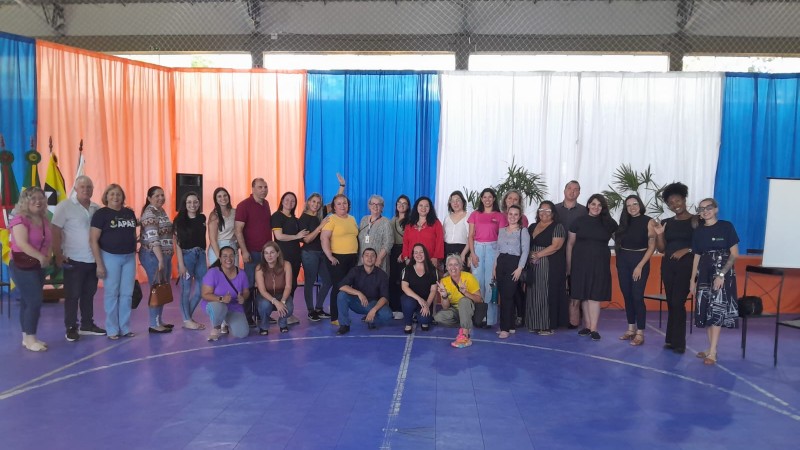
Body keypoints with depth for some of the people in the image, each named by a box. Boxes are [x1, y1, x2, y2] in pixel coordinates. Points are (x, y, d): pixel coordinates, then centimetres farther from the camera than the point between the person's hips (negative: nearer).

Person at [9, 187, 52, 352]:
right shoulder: (20, 219, -14)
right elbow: (22, 243, -24)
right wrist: (41, 257, -26)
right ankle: (30, 339, 0)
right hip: (22, 266, -8)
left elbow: (48, 242, 13)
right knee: (34, 302, -9)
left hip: (38, 266, 8)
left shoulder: (44, 220, 10)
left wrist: (48, 257, -5)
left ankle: (27, 337, 20)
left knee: (27, 302, 13)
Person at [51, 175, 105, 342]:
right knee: (73, 295, 3)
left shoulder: (97, 208, 7)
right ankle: (71, 328, 13)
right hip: (74, 259, -5)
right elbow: (55, 232, -8)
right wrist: (58, 255, -13)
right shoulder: (65, 206, -6)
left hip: (93, 259, 5)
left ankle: (87, 325, 24)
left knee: (89, 293, 13)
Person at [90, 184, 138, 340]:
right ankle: (112, 330, 11)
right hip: (110, 257, -4)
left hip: (129, 257, 4)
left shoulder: (130, 213, 9)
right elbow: (93, 240, -9)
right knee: (111, 294, 3)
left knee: (127, 294, 7)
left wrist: (134, 252, 9)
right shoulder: (101, 214, -5)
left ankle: (125, 328, 17)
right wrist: (99, 264, -13)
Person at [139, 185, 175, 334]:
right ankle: (154, 325, 2)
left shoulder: (162, 211, 14)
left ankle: (159, 321, 21)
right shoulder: (149, 213, -14)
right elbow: (152, 238, -21)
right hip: (153, 256, -9)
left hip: (165, 255, 9)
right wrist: (160, 259, -24)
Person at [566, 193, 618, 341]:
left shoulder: (609, 223, 3)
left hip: (599, 263, 0)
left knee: (595, 296, -4)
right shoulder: (579, 221, 2)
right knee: (583, 295, 4)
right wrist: (568, 265, 2)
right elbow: (570, 244, 5)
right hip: (581, 262, 1)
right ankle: (587, 326, 14)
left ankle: (593, 328, -3)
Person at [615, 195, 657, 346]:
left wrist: (640, 266, -15)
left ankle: (640, 333, -1)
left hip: (640, 260, -5)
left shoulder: (649, 222, -5)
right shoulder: (624, 221, 9)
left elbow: (652, 246, -9)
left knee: (637, 297, -7)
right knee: (627, 296, 8)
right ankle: (631, 329, 17)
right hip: (623, 260, 5)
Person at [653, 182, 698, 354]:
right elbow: (661, 249, 10)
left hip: (686, 265, -5)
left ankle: (678, 342, -1)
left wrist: (687, 250, -18)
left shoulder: (696, 221, -3)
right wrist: (659, 234, -5)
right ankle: (671, 339, 16)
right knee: (671, 303, 9)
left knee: (678, 302, -9)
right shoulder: (666, 223, 10)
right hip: (668, 265, 5)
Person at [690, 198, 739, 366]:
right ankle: (711, 348, 15)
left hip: (723, 272, -5)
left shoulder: (726, 226, -4)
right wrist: (693, 280, 10)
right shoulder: (698, 231, 9)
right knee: (705, 311, 4)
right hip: (704, 274, 5)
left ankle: (712, 353, -8)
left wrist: (722, 274, -16)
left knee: (717, 309, -9)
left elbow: (734, 254, -6)